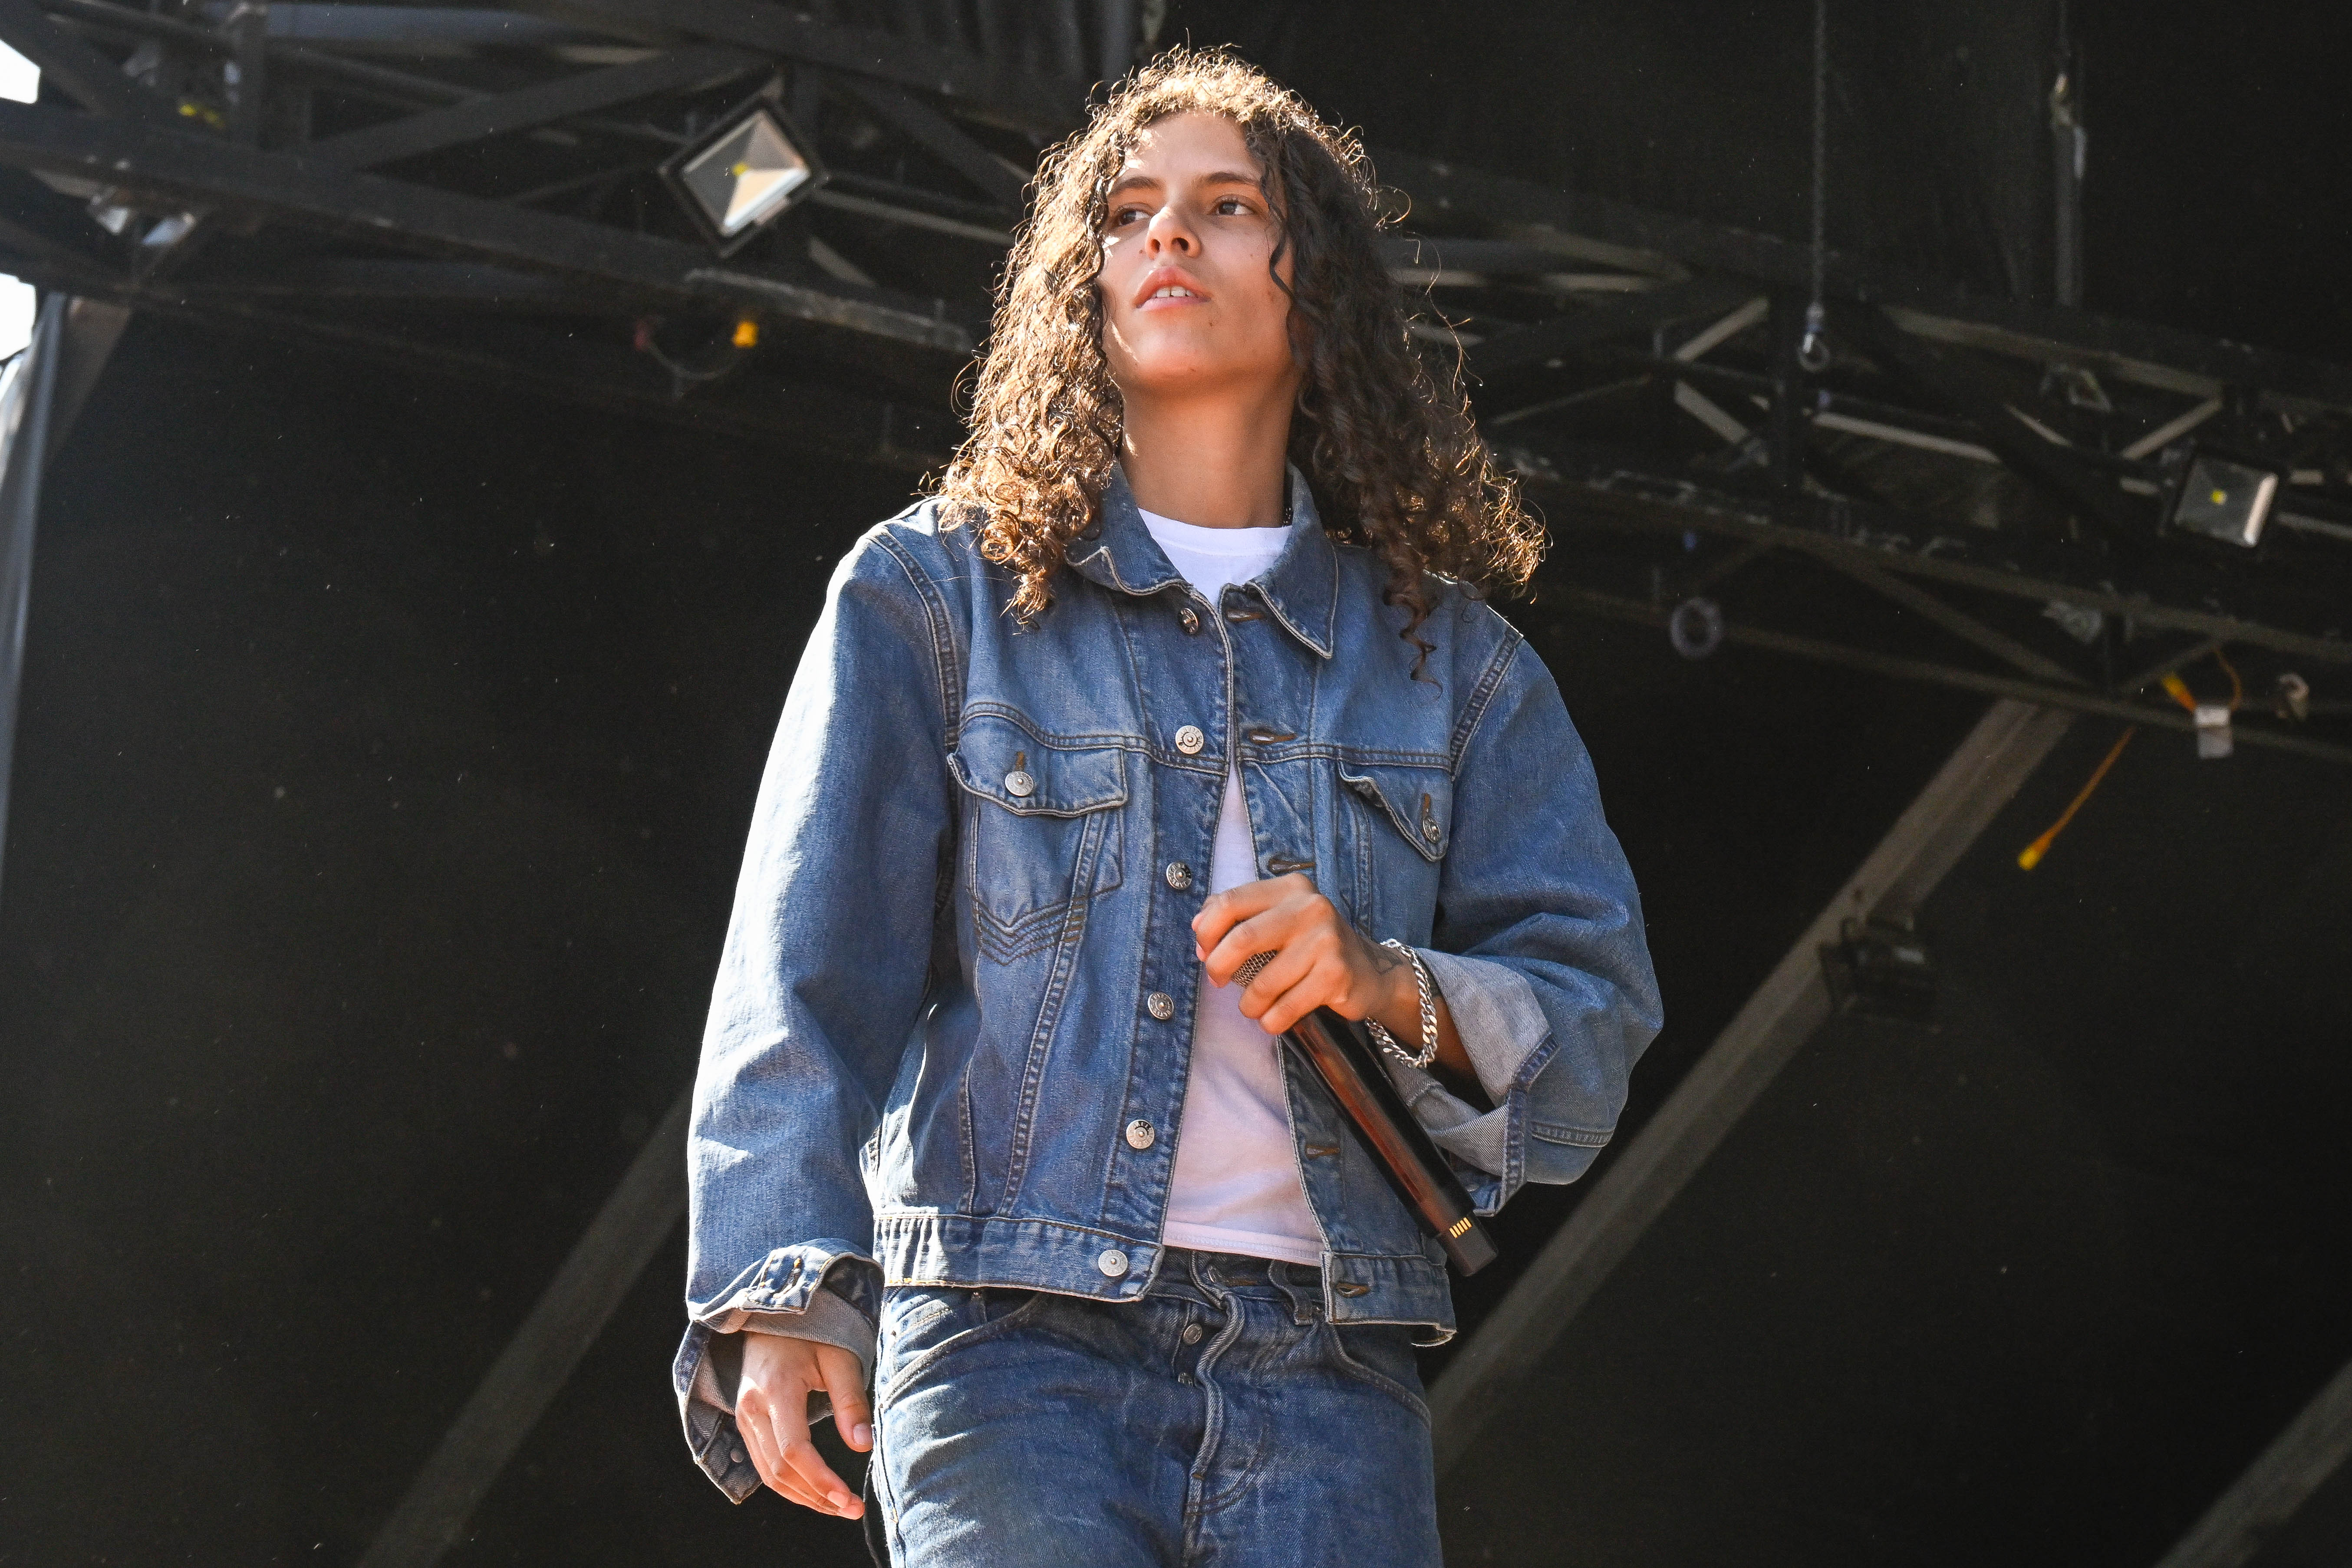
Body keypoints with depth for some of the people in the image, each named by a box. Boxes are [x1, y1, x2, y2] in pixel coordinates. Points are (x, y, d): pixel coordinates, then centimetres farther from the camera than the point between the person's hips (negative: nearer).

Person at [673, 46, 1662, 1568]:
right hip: (1014, 1345, -2)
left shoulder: (1447, 658, 17)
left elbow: (1593, 1035, 10)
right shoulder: (933, 597, 11)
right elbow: (804, 974, 2)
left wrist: (1390, 985, -11)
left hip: (1328, 1379, 2)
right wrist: (782, 1294, -12)